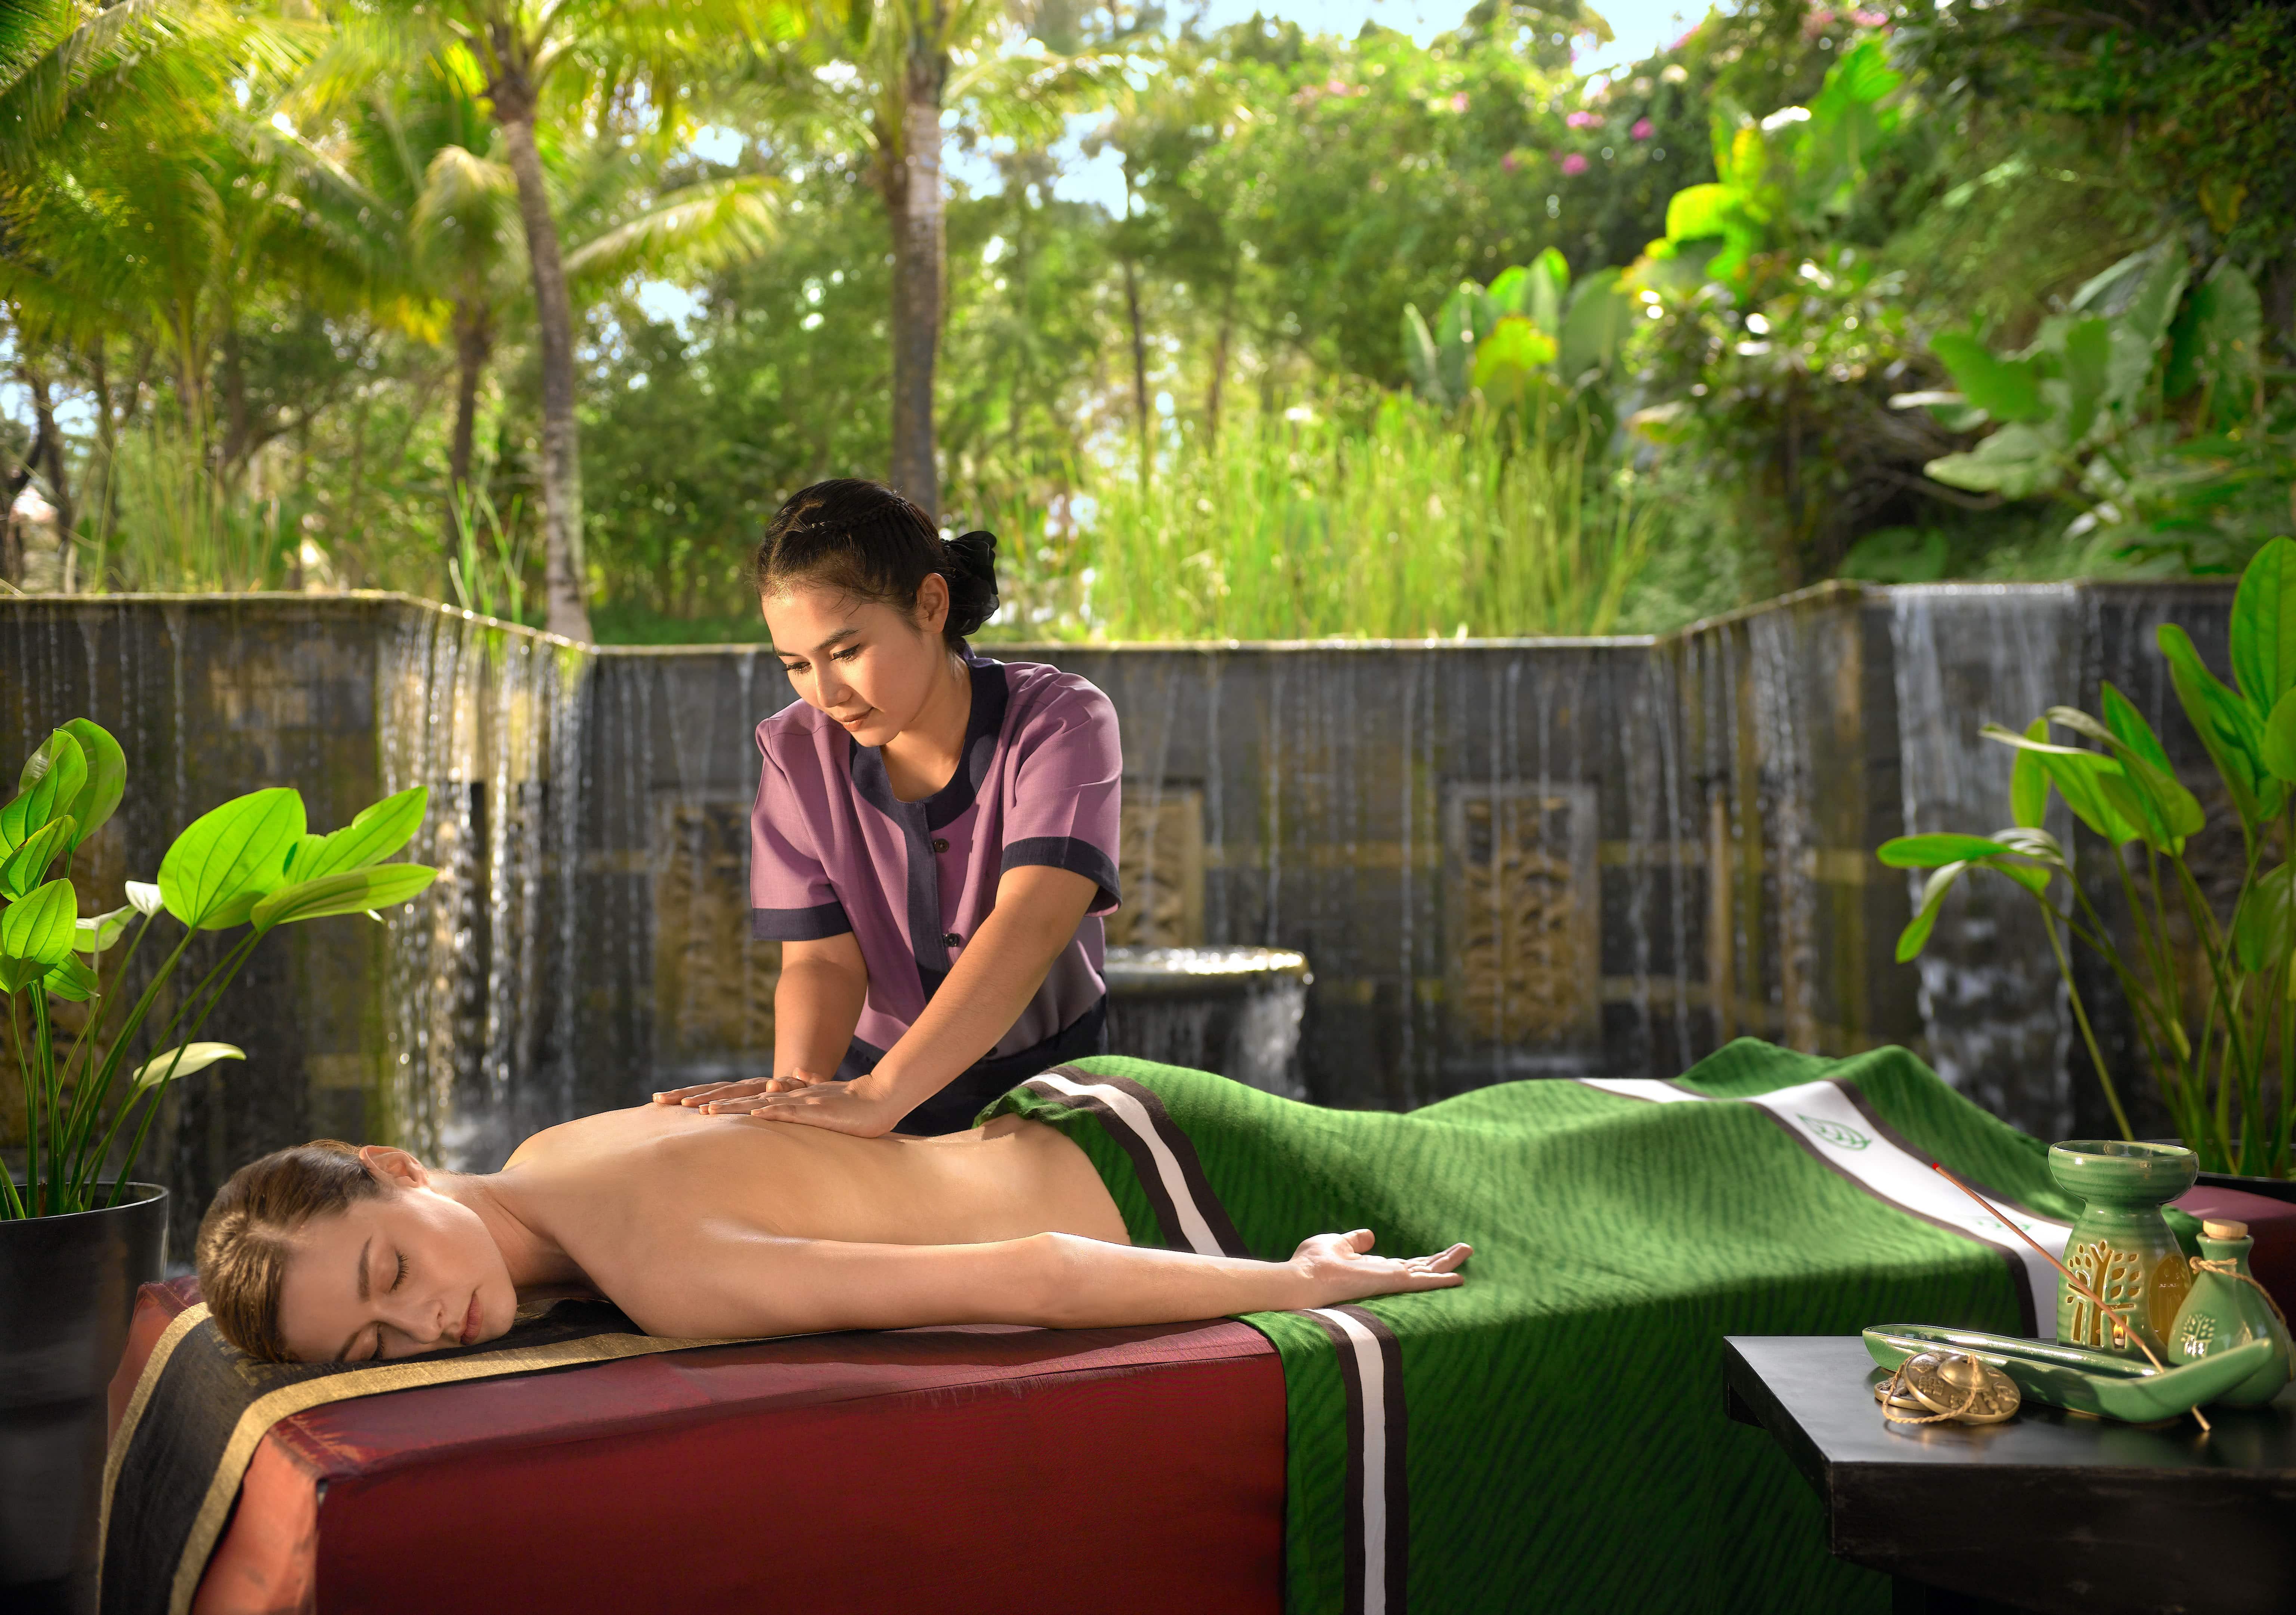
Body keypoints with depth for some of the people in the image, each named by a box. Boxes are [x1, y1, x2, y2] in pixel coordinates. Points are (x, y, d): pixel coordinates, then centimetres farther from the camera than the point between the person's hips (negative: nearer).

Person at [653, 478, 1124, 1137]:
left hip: (1047, 1076, -1)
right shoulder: (798, 753, -11)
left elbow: (1031, 926, -35)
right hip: (876, 1069, 2)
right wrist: (798, 1085, -37)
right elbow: (821, 959, -14)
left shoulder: (1063, 723, -21)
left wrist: (878, 1097, -47)